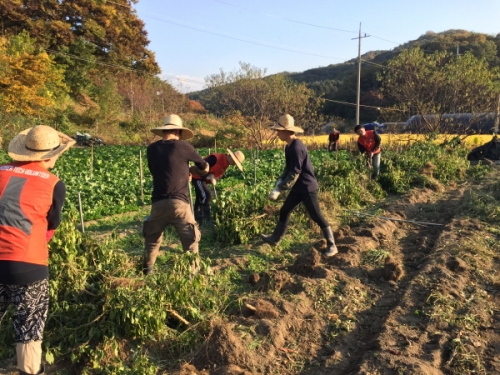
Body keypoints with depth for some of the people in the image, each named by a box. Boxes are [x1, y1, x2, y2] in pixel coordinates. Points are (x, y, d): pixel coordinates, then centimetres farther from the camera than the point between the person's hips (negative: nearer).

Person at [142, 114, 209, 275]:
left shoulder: (152, 149, 8)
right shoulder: (182, 146, -3)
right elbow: (204, 167, 8)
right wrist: (190, 170, 29)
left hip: (158, 203, 4)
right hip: (179, 202, -4)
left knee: (152, 238, 21)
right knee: (190, 239, 8)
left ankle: (147, 271, 27)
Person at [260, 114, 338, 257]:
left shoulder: (296, 147, -24)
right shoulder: (289, 146, 7)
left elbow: (295, 172, -25)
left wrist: (279, 189, -21)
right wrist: (279, 182, 1)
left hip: (307, 187, -10)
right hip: (298, 187, 10)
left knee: (316, 216, -1)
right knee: (284, 211, 17)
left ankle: (332, 246, 12)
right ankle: (275, 239, 33)